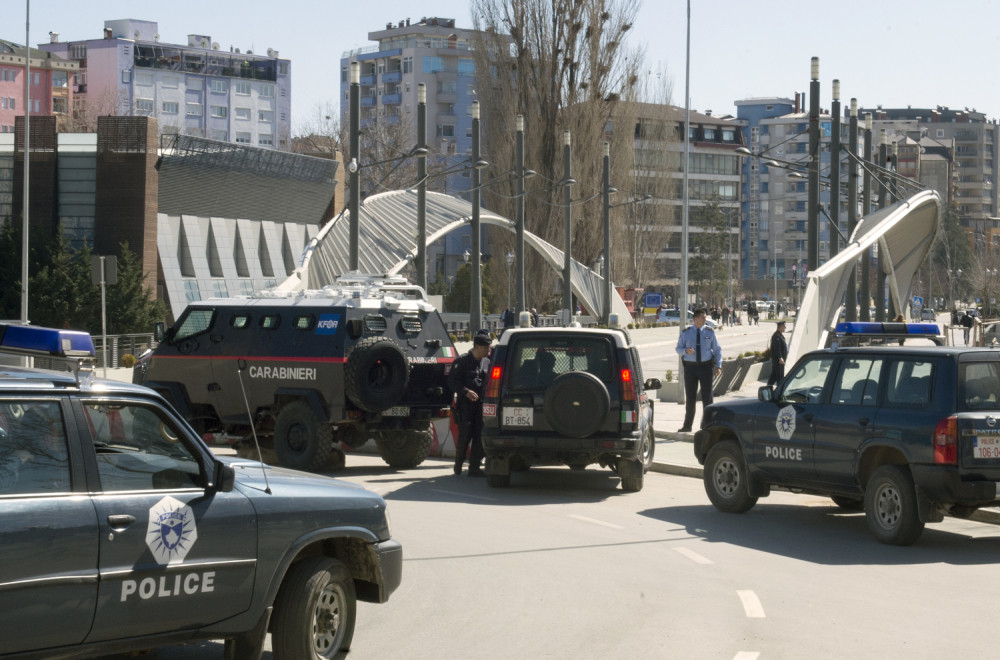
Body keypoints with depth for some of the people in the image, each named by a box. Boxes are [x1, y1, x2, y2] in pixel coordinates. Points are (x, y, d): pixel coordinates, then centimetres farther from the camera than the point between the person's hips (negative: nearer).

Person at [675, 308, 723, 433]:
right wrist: (686, 350, -17)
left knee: (707, 397, 1)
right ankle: (687, 426, 14)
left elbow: (717, 349, 8)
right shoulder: (686, 332, 3)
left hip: (706, 366, 0)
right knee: (690, 398, 6)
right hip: (690, 366, 0)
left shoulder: (709, 332, 4)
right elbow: (678, 349, 7)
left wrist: (718, 365, -3)